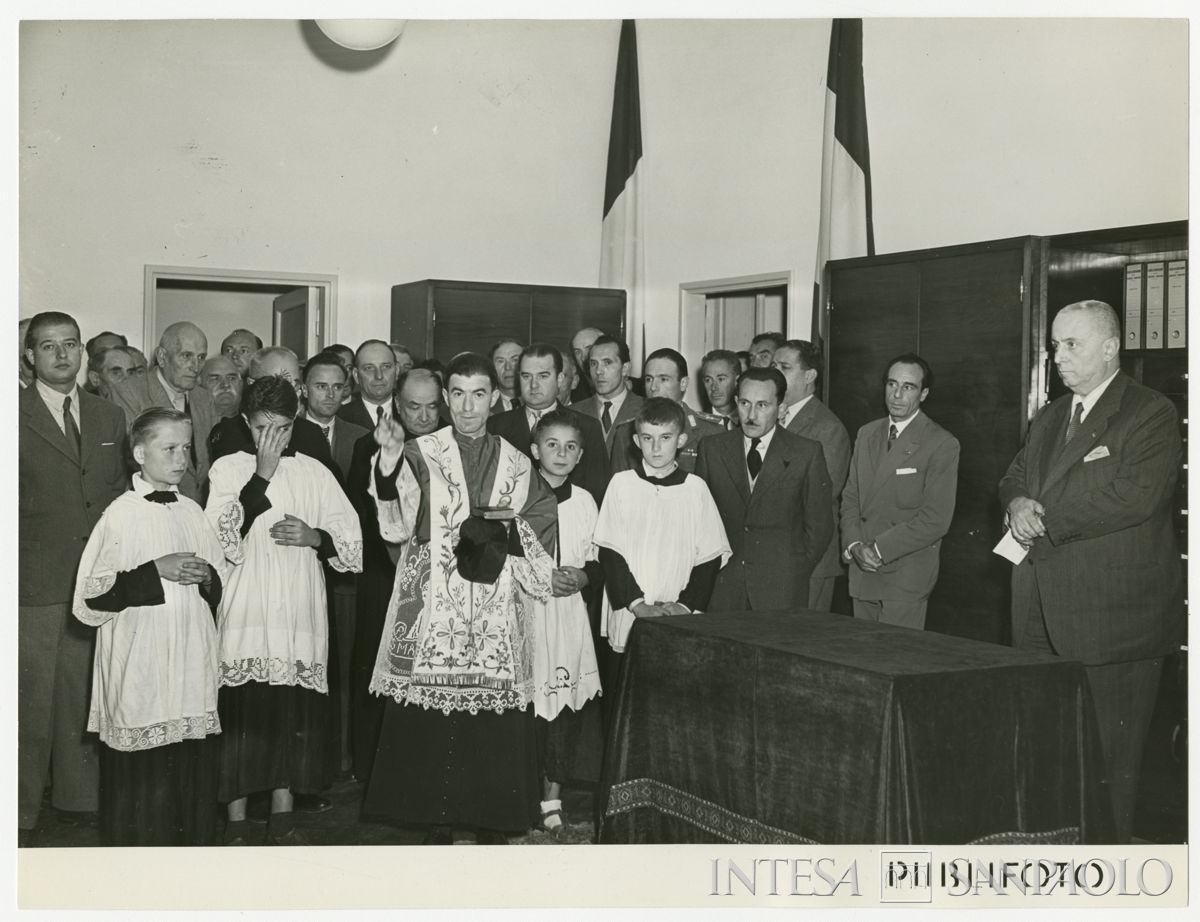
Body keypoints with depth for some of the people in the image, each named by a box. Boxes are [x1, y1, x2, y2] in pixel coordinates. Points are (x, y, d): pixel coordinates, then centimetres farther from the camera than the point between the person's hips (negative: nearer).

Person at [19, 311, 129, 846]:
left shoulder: (109, 417, 12)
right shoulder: (16, 416, -4)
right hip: (35, 586, -4)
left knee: (84, 697, 13)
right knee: (30, 704, 0)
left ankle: (80, 797, 25)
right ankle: (21, 816, 11)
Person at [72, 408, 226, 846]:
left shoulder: (192, 512, 9)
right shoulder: (122, 514, -6)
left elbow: (220, 591, 19)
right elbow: (90, 599, -10)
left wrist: (208, 576, -4)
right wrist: (155, 571, -16)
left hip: (192, 666, 5)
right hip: (139, 669, -4)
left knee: (194, 772, 6)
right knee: (142, 778, -1)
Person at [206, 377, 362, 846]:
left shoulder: (313, 472, 8)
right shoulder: (228, 468, 2)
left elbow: (352, 540, 9)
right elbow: (224, 539, -13)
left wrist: (314, 537, -11)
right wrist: (262, 473, -15)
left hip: (300, 611, 2)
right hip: (246, 611, -2)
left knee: (295, 713, 5)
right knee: (242, 711, -1)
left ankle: (282, 815, 18)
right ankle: (236, 820, 11)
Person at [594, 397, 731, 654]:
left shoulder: (695, 488, 3)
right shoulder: (621, 484, 3)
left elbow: (710, 556, 4)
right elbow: (609, 552, 0)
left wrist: (686, 605, -7)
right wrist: (637, 604, -8)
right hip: (628, 621, 0)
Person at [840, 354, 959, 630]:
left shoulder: (942, 444, -8)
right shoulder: (866, 434, 13)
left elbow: (936, 519, -13)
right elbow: (850, 496, 13)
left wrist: (879, 549, -15)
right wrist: (854, 544, -5)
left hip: (907, 575, -5)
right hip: (862, 567, 5)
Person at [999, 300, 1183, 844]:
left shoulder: (1151, 415, -6)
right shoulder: (1049, 419, 20)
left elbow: (1135, 495, -19)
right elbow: (1014, 477, 21)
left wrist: (1046, 520, -16)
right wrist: (1018, 503, -4)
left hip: (1113, 614, -7)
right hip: (1043, 612, 7)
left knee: (1110, 753, -1)